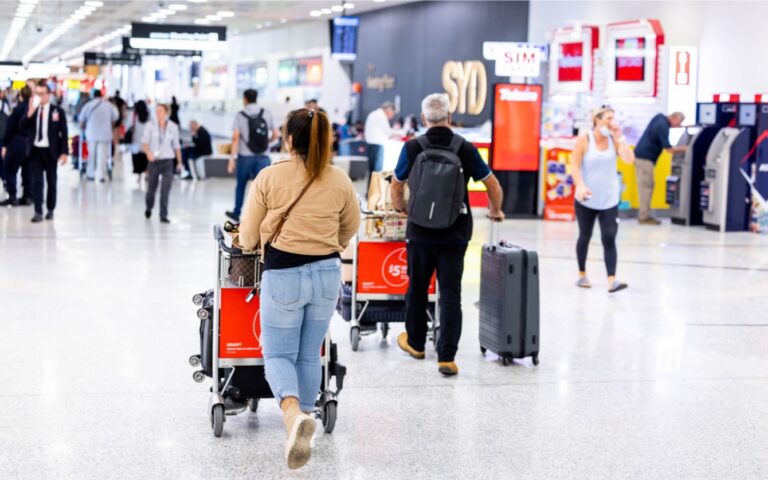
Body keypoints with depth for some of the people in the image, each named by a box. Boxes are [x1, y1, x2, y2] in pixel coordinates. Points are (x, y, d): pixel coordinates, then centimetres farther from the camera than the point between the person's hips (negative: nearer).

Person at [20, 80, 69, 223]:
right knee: (36, 182, -4)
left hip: (50, 152, -1)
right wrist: (30, 114, -20)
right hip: (35, 151, 2)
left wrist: (64, 152, -8)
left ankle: (50, 210, 21)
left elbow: (63, 133, -2)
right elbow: (22, 127, -4)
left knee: (51, 182, 10)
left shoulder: (58, 111, -2)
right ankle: (38, 212, -5)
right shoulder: (31, 109, 5)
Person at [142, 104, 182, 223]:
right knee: (151, 189, 9)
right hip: (154, 161, 0)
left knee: (165, 190, -9)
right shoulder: (150, 126, -3)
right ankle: (149, 208, 39)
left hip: (167, 161, 0)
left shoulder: (173, 127, 0)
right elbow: (144, 142, -6)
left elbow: (176, 145, 8)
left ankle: (163, 216, -3)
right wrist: (148, 152, -26)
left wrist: (179, 162, 9)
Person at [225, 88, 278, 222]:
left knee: (241, 185, 20)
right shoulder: (267, 113, 2)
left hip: (245, 156, 0)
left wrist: (232, 158, -9)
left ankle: (236, 213, 36)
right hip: (262, 157, 0)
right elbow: (275, 135, 5)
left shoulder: (240, 115, -3)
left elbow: (235, 137, -11)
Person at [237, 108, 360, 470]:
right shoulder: (340, 181, -1)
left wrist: (250, 245, 22)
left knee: (278, 354, 5)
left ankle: (293, 413, -22)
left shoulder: (270, 177, -9)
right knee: (310, 355, 17)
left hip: (283, 275, -3)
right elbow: (350, 227, 14)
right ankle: (304, 418, 24)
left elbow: (247, 236, -1)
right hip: (327, 273, 3)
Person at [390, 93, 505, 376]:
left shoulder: (413, 147, -5)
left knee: (417, 287, 18)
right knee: (451, 294, 2)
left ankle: (415, 342, 34)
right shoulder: (465, 148, -4)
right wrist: (495, 211, 23)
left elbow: (396, 187, 6)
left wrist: (400, 207, 27)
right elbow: (493, 186, 4)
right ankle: (446, 357, -4)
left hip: (420, 232, 0)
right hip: (455, 233, 0)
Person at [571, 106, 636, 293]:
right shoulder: (584, 140, -7)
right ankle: (582, 275, 30)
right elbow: (575, 166, -10)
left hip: (609, 200, 1)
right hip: (587, 199, -1)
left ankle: (612, 281, -17)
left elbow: (629, 159, -12)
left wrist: (620, 137, -13)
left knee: (609, 239, -9)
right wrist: (580, 186, -24)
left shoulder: (614, 140, 0)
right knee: (585, 237, 12)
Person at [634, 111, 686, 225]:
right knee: (646, 186, -7)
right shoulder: (662, 127, -19)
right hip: (645, 158, -10)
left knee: (646, 186, 11)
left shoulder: (660, 117, 6)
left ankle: (644, 215, 13)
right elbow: (669, 149, -18)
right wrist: (685, 148, -8)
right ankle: (644, 217, -5)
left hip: (642, 155, 10)